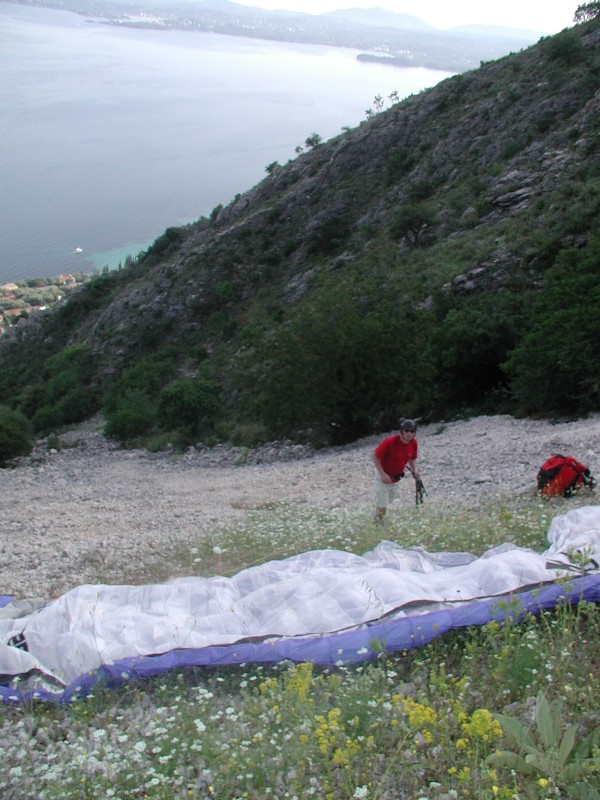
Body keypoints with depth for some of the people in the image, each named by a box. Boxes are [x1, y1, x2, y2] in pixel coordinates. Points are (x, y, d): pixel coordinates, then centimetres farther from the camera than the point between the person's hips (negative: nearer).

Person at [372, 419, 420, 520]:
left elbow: (412, 458, 5)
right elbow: (375, 457, -24)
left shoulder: (414, 443, -15)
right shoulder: (390, 442, -33)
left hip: (396, 477, 6)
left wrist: (415, 469, -14)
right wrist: (383, 474, -30)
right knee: (382, 503, -4)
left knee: (389, 499, 27)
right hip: (383, 476, -6)